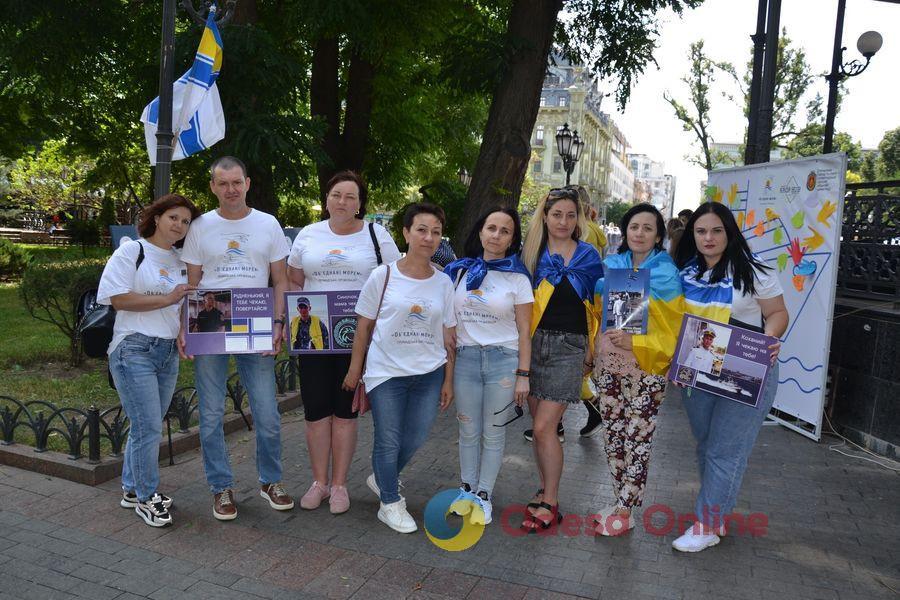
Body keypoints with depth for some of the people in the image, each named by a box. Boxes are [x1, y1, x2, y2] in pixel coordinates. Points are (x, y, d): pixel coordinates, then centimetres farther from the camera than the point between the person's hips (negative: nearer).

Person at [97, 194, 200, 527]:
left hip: (169, 352, 6)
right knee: (148, 428, -6)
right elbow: (119, 299, -11)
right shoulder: (131, 251, -3)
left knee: (147, 427, 13)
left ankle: (132, 488, 29)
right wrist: (166, 300, -16)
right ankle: (146, 497, 10)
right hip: (134, 349, -6)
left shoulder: (182, 262, 15)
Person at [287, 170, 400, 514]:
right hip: (313, 333, 2)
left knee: (345, 408, 5)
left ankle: (339, 484, 18)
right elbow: (293, 281, 15)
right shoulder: (308, 235, 9)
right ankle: (319, 482, 19)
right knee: (316, 408, 4)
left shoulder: (377, 235, 2)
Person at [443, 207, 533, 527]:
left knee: (493, 433, 7)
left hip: (503, 360, -2)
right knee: (468, 431, 11)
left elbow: (524, 331, -2)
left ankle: (483, 495, 22)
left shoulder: (518, 278, -2)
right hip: (465, 359, 2)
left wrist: (523, 375, -6)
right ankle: (466, 489, 28)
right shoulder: (459, 271, 5)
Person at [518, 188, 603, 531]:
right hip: (534, 344, 3)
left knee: (544, 427, -8)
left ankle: (549, 504, 5)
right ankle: (546, 490, 26)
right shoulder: (532, 254, 6)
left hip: (569, 348, -3)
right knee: (541, 424, 9)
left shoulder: (588, 256, 3)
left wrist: (591, 350, 2)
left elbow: (598, 306, 6)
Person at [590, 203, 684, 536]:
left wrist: (635, 342, -18)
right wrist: (593, 354, 10)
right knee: (613, 436, 12)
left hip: (644, 369, -5)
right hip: (607, 365, 5)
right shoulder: (611, 266, 8)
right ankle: (622, 500, 27)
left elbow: (674, 329, -7)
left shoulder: (667, 275, -5)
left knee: (637, 441, 2)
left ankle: (624, 511, 15)